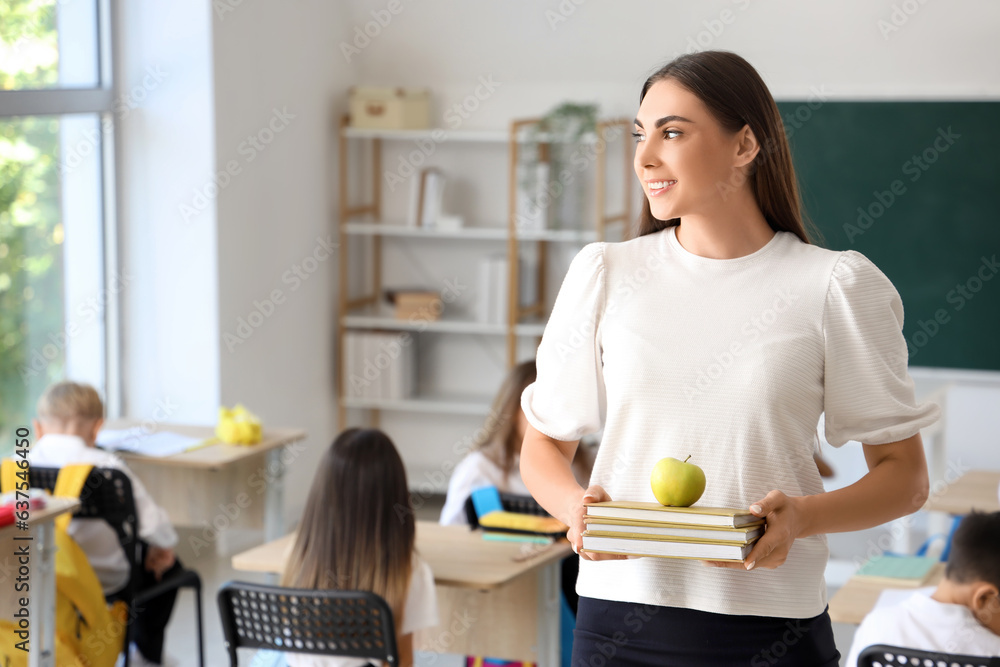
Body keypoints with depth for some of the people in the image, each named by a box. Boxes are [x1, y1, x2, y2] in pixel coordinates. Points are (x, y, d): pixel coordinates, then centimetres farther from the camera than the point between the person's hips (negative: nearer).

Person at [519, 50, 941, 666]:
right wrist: (576, 506, -12)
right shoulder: (604, 273, 4)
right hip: (618, 613, 2)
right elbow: (543, 444, 10)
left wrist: (804, 517, -17)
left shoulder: (836, 287, -1)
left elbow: (904, 475, 1)